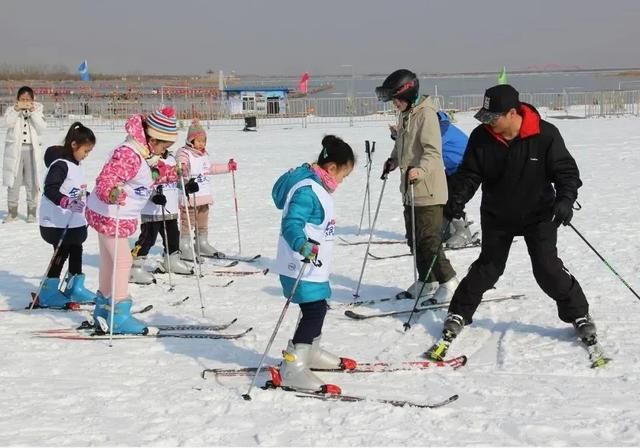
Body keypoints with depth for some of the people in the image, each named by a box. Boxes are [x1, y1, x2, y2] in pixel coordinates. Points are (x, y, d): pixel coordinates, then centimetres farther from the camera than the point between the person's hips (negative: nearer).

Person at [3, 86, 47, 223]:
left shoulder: (37, 110, 6)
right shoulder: (12, 110, 5)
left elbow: (42, 128, -7)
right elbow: (8, 123, -14)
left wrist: (33, 112, -14)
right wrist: (17, 109, -23)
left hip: (32, 150, 0)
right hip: (15, 149, 0)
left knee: (32, 183, 3)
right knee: (13, 181, 3)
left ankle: (31, 213, 11)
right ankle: (12, 212, 13)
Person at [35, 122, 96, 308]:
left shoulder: (75, 164, 10)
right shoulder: (60, 164, -19)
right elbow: (50, 190, -28)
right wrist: (66, 202, -41)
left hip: (74, 221, 10)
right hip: (57, 223, -10)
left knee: (76, 251, 16)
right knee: (61, 254, -3)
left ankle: (75, 288, 29)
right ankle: (48, 294, 6)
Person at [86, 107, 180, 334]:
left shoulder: (148, 154, 3)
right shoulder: (128, 154, -28)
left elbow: (156, 173, 20)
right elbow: (106, 180, -34)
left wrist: (174, 173, 4)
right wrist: (111, 193, -53)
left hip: (120, 216, 10)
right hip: (109, 215, -10)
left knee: (109, 261, 20)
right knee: (122, 261, -7)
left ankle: (104, 307, 34)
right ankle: (119, 316, -1)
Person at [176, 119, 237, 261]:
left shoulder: (204, 155, 16)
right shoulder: (184, 153, -13)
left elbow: (210, 168, 30)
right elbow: (180, 166, -30)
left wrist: (228, 167, 32)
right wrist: (182, 169, -53)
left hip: (204, 196, 9)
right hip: (189, 196, -9)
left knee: (203, 224, 17)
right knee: (187, 222, -4)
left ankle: (202, 245, 28)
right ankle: (184, 248, 1)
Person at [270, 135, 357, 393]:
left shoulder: (317, 186, 11)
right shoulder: (307, 190, -21)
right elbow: (291, 224, -32)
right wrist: (301, 245, -50)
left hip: (313, 266, 11)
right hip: (301, 267, -11)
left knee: (317, 309, 21)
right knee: (313, 312, -11)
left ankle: (311, 353, 40)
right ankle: (292, 369, -10)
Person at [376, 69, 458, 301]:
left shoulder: (426, 114, -15)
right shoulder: (404, 115, 13)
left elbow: (434, 151, -23)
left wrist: (420, 170, -37)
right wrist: (394, 160, 10)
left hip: (428, 189, -9)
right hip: (410, 189, 10)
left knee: (429, 239, -8)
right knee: (414, 238, 15)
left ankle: (448, 281, 4)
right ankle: (426, 281, 26)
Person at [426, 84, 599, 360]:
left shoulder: (545, 135, -19)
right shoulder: (481, 138, -13)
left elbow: (566, 170, -15)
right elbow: (469, 173, -8)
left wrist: (565, 199, -31)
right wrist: (457, 199, -25)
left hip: (538, 215, -2)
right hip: (497, 216, 2)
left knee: (548, 269, -5)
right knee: (487, 268, 8)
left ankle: (579, 316, 13)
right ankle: (459, 314, 23)